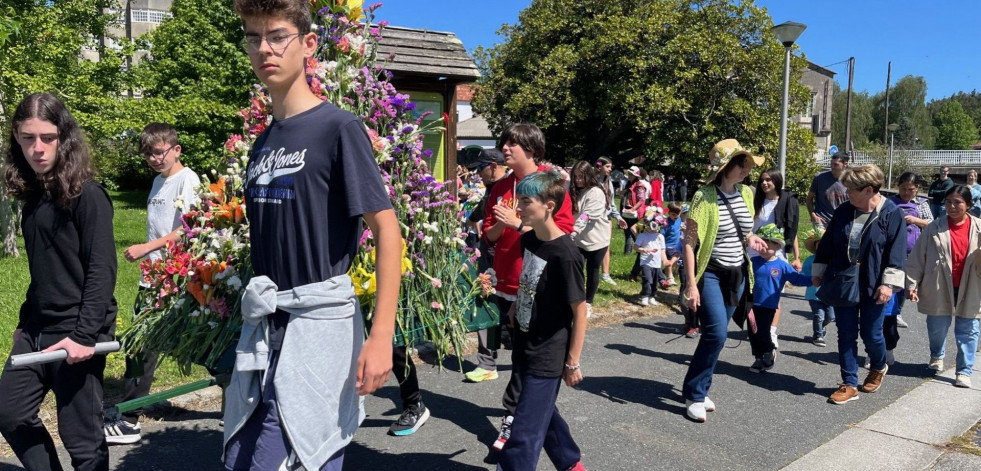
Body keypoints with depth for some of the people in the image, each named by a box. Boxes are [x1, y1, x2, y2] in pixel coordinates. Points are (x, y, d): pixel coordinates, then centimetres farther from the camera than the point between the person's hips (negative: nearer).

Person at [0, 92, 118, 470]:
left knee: (80, 434, 2)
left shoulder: (87, 195, -13)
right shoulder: (33, 194, 10)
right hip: (37, 330, 8)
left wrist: (85, 334, -23)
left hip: (76, 332, -8)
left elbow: (102, 269, -18)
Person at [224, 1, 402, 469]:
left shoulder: (339, 128, -9)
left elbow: (387, 230, -13)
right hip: (262, 328, 7)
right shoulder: (262, 142, 12)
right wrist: (251, 325, 17)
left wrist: (380, 336, -19)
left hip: (318, 325, -7)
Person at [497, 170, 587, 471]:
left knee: (525, 433, -1)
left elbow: (580, 310, -16)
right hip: (525, 348, 9)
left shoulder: (564, 254, -22)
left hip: (548, 358, -8)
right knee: (544, 415, 24)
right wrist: (517, 307, 9)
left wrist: (573, 362, -13)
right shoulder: (528, 240, 1)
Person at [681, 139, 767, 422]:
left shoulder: (746, 193, 4)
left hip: (736, 274, 6)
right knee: (717, 334, -13)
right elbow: (689, 242, -15)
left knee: (715, 334, 10)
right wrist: (691, 284, -19)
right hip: (710, 274, -6)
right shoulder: (705, 197, -15)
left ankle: (698, 388, 24)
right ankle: (695, 395, 2)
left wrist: (751, 240, 2)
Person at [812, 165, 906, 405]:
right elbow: (827, 245, 10)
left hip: (872, 288, -4)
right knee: (846, 335, 6)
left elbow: (896, 252, -11)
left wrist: (888, 284, -16)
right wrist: (818, 273, 12)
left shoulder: (892, 214, -9)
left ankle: (878, 368, 40)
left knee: (871, 334, 8)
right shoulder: (843, 211, 3)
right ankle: (849, 384, 15)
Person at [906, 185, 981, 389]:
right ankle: (936, 356, 44)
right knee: (937, 327, 16)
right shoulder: (934, 228, -6)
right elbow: (917, 258, -5)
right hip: (939, 290, 0)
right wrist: (912, 284, -9)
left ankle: (964, 370, 18)